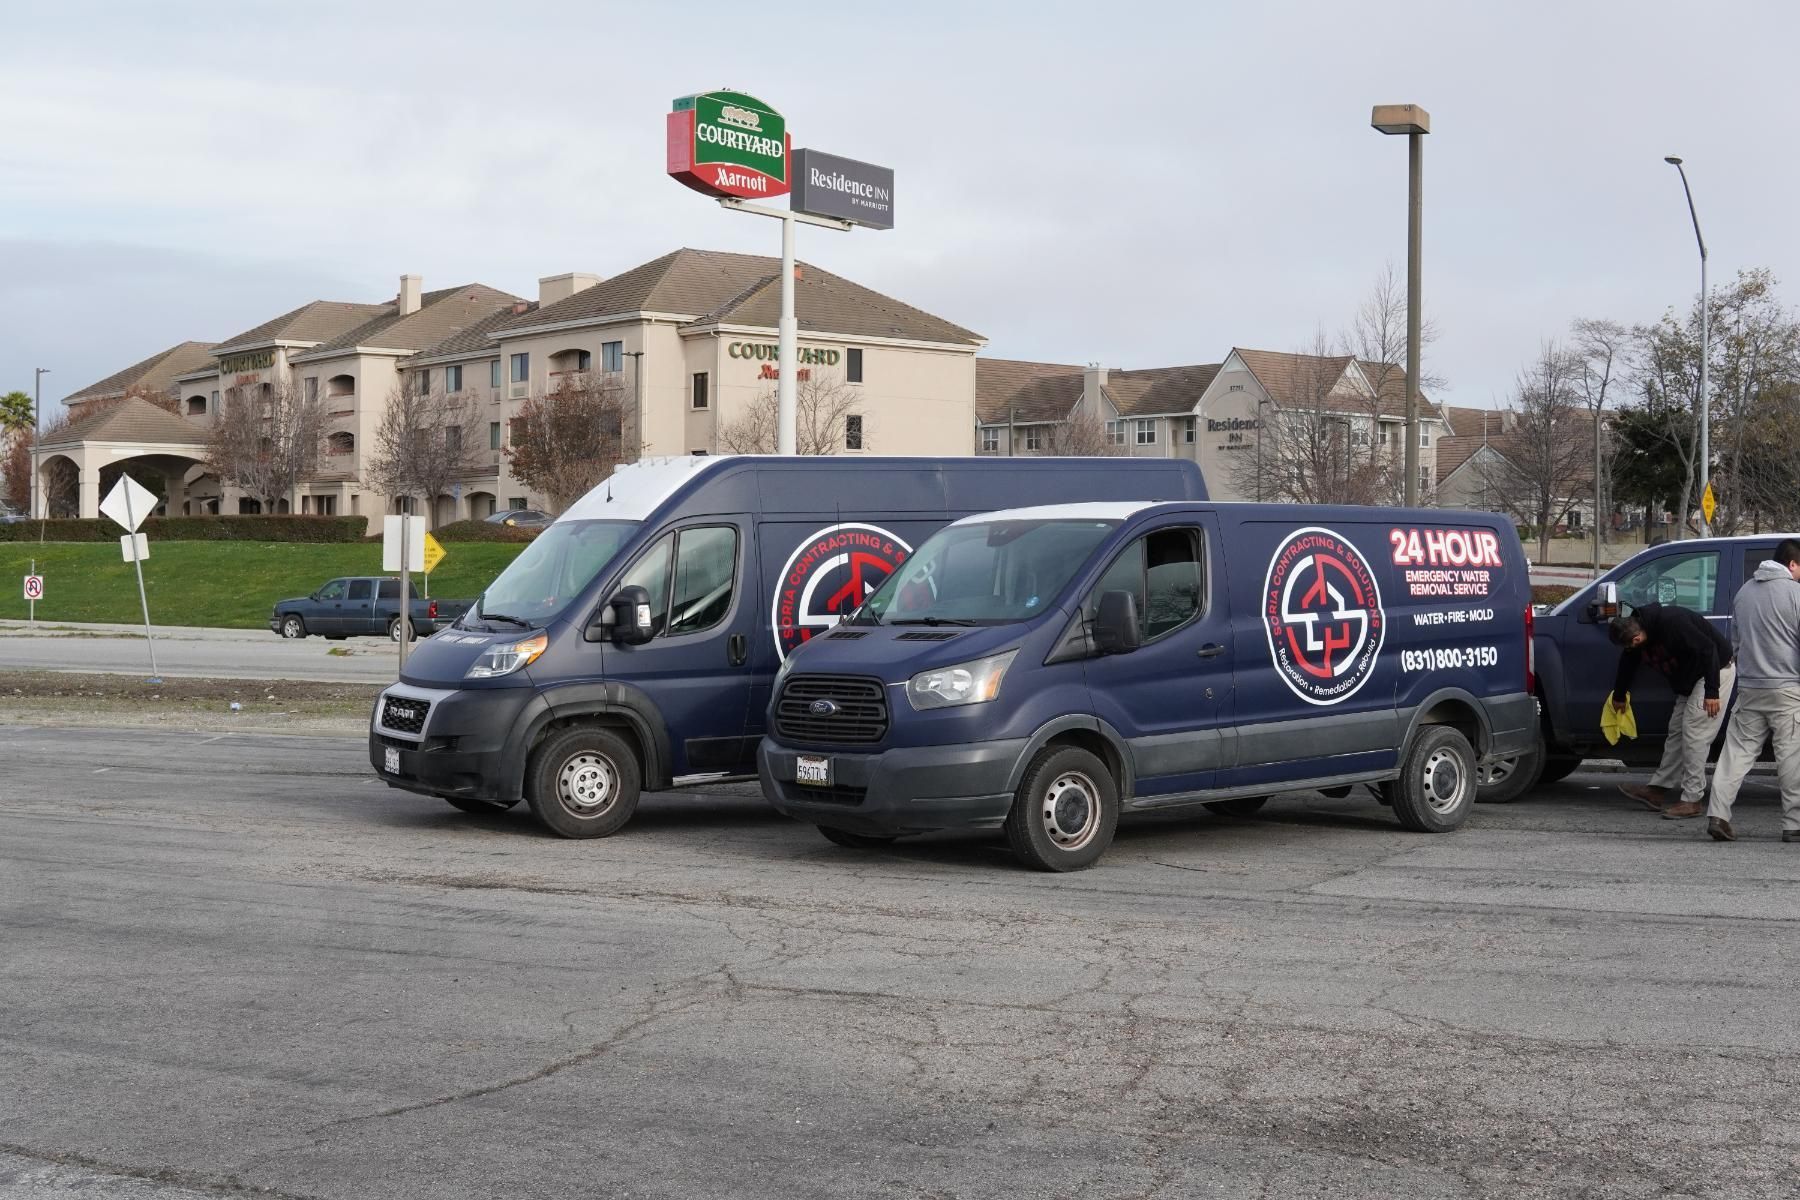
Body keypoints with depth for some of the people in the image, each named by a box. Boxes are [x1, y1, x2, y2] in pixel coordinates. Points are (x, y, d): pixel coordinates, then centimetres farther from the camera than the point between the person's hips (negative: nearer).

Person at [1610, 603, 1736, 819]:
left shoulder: (1672, 623, -31)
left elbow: (1708, 649, -31)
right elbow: (1627, 664, 17)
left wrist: (1711, 692, -31)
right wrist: (1618, 697, 31)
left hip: (1715, 671, -9)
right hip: (1689, 680, 9)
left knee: (1694, 731, -12)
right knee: (1676, 731, 10)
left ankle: (1692, 800, -9)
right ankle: (1658, 790, 16)